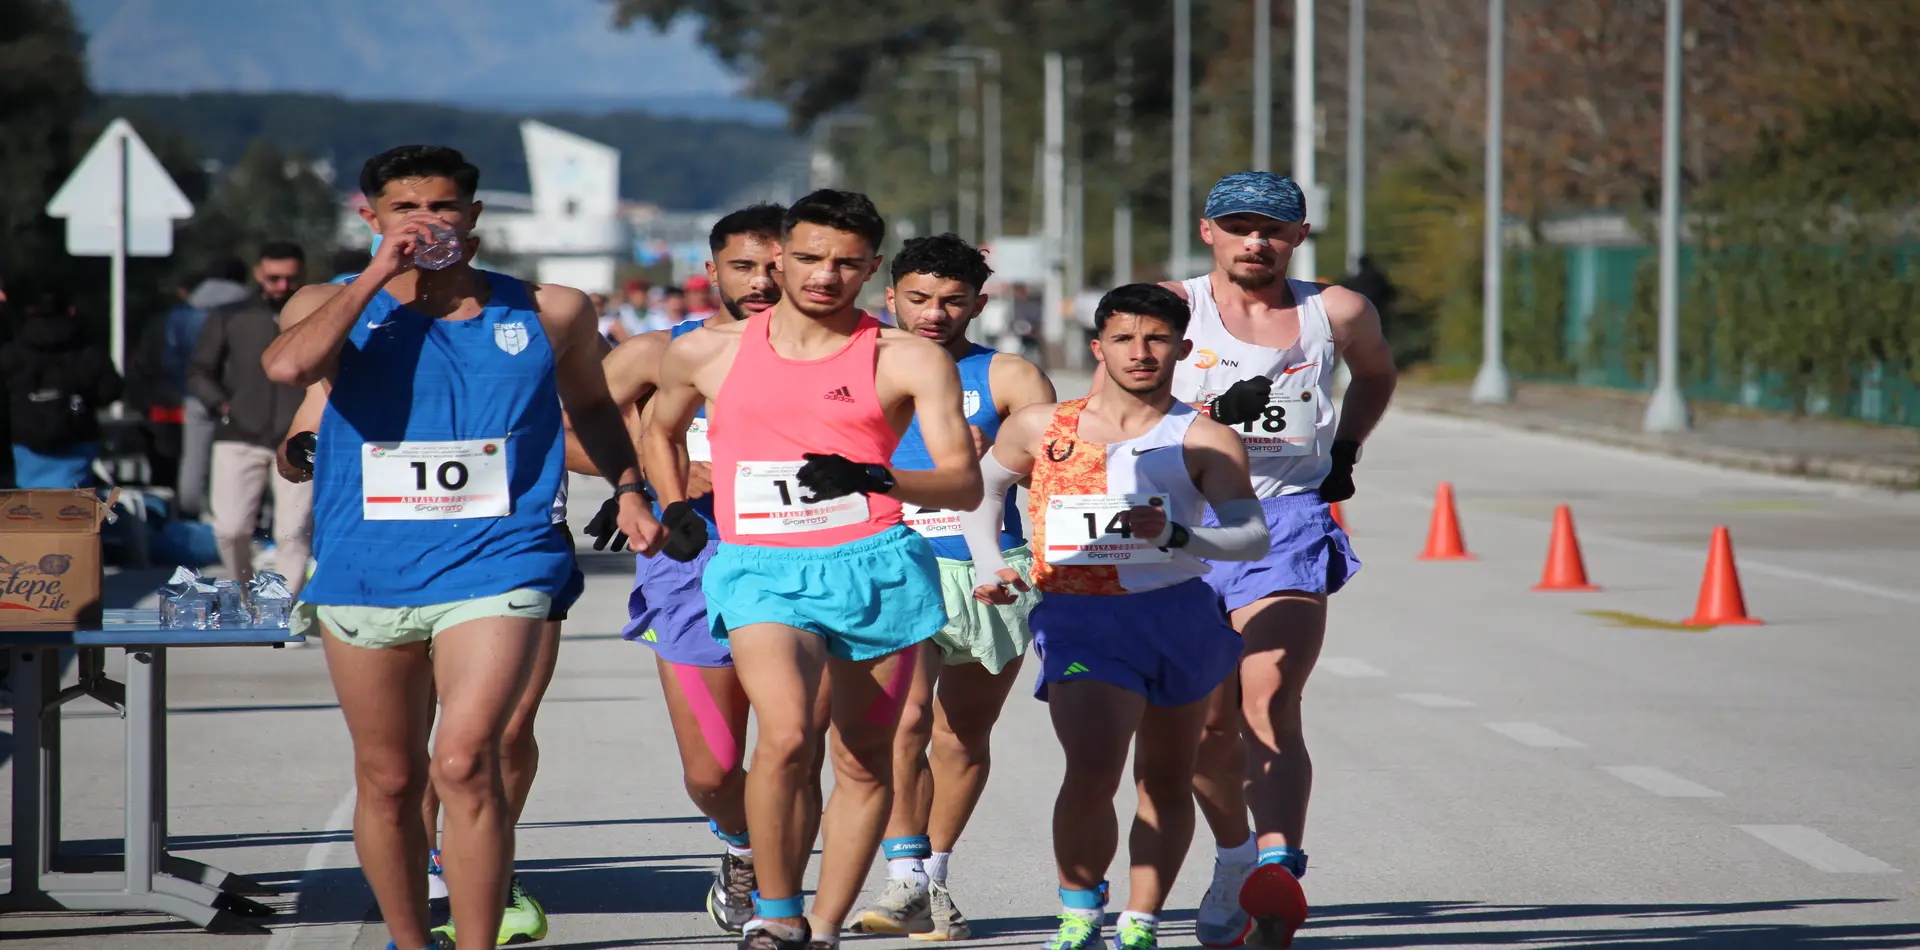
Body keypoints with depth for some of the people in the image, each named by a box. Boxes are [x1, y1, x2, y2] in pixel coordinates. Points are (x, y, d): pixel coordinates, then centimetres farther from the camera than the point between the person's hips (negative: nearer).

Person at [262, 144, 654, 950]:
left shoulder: (549, 312, 8)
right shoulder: (336, 306, 4)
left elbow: (589, 403, 27)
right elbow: (289, 366, -20)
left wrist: (627, 488, 14)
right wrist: (379, 275, -13)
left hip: (495, 567, -2)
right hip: (367, 572, 2)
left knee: (464, 763, -19)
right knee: (388, 781, 11)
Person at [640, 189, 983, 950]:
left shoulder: (910, 361, 2)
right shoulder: (707, 353, 10)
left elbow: (965, 484, -4)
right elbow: (662, 430, 31)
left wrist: (876, 479, -20)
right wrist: (674, 506, 16)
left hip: (872, 565, 1)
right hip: (762, 570, -1)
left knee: (864, 761, 5)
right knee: (786, 735, -23)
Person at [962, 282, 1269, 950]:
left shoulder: (1205, 441, -3)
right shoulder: (1039, 429, 4)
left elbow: (1253, 537, -10)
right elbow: (981, 486, 22)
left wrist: (1175, 536, -25)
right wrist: (989, 566, 10)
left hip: (1179, 617, 1)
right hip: (1080, 620, -1)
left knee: (1166, 782, 12)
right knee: (1092, 773, -19)